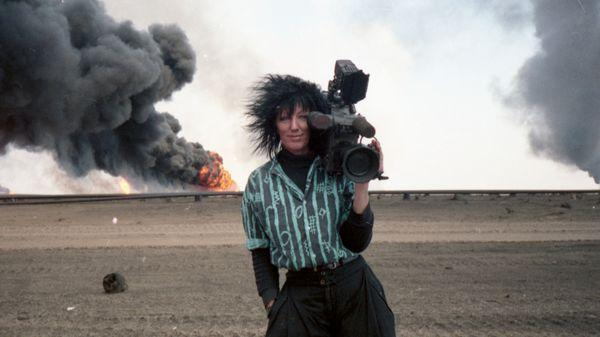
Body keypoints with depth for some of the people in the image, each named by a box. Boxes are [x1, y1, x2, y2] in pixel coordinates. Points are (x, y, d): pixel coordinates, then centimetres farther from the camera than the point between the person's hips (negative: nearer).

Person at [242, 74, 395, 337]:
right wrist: (272, 304, 1)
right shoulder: (258, 183, 3)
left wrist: (361, 184, -12)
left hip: (355, 288, 0)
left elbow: (357, 243, -4)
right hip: (299, 298, 0)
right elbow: (261, 254, 10)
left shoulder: (338, 169, 0)